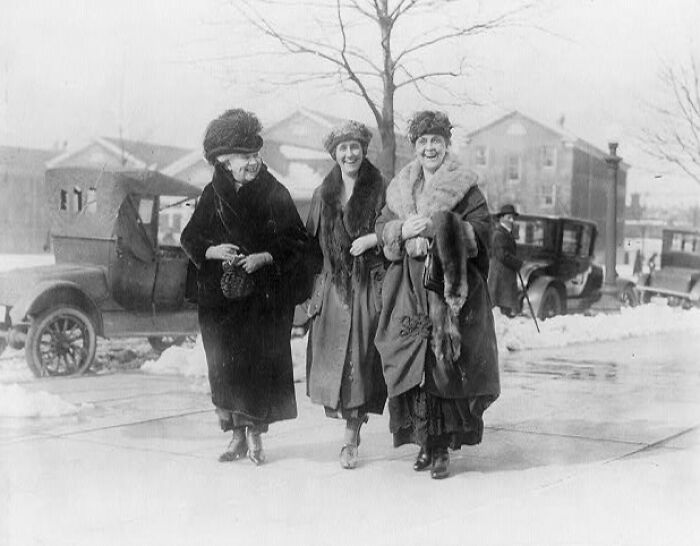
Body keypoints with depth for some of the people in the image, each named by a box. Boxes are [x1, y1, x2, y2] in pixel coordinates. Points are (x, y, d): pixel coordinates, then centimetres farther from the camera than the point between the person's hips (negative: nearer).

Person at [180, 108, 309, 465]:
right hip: (220, 297, 2)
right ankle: (237, 434, 12)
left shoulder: (275, 194, 0)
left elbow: (297, 241, -1)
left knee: (261, 362, -4)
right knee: (225, 365, 1)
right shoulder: (212, 195, 6)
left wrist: (263, 257, -14)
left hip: (265, 297, -2)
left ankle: (255, 435, 8)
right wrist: (213, 251, -10)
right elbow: (189, 239, 9)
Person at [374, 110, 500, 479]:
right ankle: (425, 441, 11)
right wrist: (403, 231, -9)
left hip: (451, 287, -3)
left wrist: (439, 227, -17)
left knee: (445, 365, -7)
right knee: (413, 364, -1)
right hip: (410, 289, 4)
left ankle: (442, 447, 0)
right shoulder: (400, 189, 16)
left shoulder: (465, 188, 3)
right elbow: (382, 228, 12)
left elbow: (482, 230, -7)